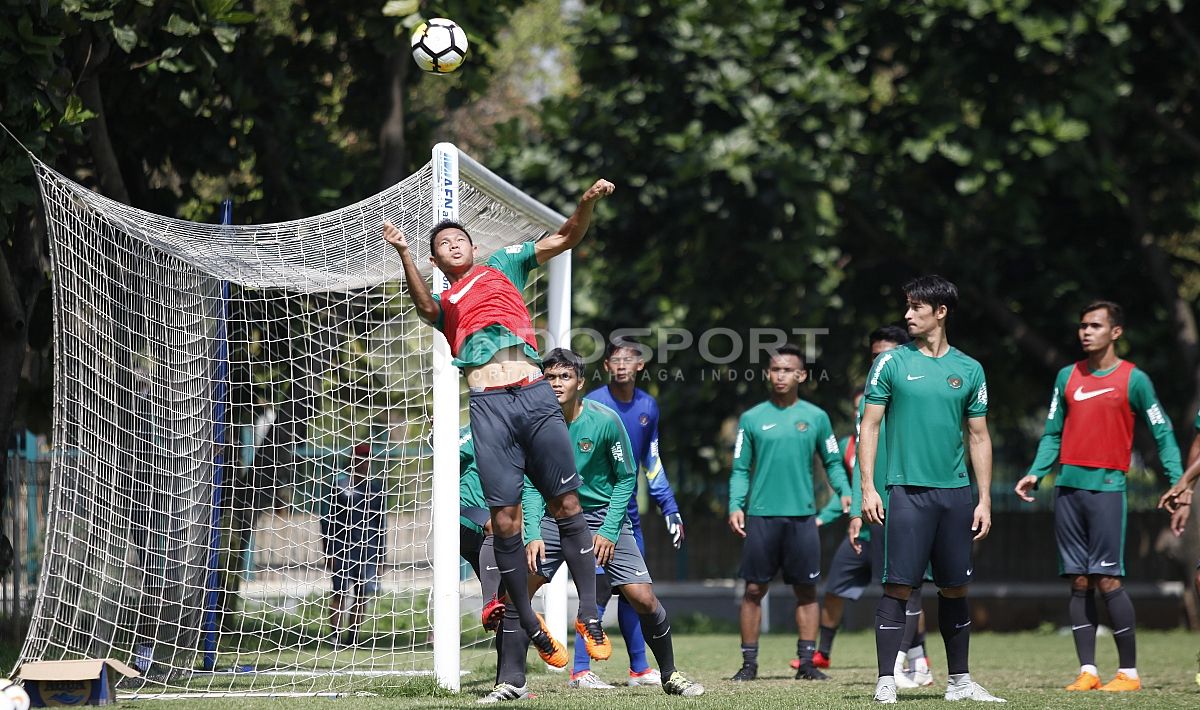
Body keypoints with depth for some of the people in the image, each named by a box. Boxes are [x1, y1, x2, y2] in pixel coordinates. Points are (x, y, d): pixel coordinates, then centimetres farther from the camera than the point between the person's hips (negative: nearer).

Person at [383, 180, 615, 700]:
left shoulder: (502, 266, 23)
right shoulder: (442, 304, 19)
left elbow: (565, 238, 17)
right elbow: (425, 308, -6)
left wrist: (588, 204, -4)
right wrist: (404, 253, -22)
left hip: (535, 396, 1)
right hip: (488, 405, -1)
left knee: (566, 505, -4)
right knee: (505, 519, -6)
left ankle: (589, 614, -3)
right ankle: (531, 627, 2)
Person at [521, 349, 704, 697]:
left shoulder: (605, 421, -13)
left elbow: (626, 478, -4)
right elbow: (531, 486, -1)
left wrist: (609, 531, -12)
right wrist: (533, 535, -14)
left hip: (604, 515, -2)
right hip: (555, 518, 2)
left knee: (644, 598, -11)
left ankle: (670, 675, 10)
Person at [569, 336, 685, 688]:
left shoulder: (647, 406, 7)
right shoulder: (593, 405, -12)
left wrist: (670, 509, 15)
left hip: (628, 511, 7)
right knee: (601, 586, -13)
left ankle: (639, 668, 19)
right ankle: (580, 671, -11)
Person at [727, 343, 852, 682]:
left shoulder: (816, 417, 8)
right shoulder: (752, 419, 7)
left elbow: (833, 461, 12)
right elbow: (740, 470, 8)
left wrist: (845, 491, -6)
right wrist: (736, 505, -6)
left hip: (802, 515, 1)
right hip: (761, 515, 0)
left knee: (806, 590, 2)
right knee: (754, 589, 0)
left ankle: (807, 662, 6)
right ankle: (749, 662, 6)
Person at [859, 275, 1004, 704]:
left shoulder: (968, 370, 9)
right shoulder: (891, 363, 2)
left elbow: (979, 436, 12)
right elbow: (869, 426, 2)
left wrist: (985, 499, 6)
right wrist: (868, 488, -7)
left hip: (955, 493, 3)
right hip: (907, 491, -3)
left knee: (955, 589, 8)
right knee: (898, 587, -8)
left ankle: (960, 681, 17)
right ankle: (886, 682, -6)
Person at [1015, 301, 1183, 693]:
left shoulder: (1133, 379, 0)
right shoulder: (1067, 377, 14)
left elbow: (1162, 433, 2)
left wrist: (1178, 482, -8)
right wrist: (1036, 473, 3)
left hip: (1107, 486, -5)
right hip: (1068, 485, 5)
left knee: (1107, 579, -10)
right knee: (1079, 581, 3)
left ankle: (1129, 672, -5)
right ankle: (1087, 671, 5)